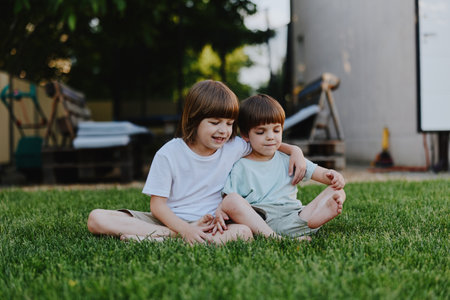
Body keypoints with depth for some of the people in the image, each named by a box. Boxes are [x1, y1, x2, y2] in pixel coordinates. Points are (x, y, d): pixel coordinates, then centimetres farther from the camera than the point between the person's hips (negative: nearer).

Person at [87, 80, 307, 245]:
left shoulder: (234, 147, 2)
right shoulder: (169, 154, -7)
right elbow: (157, 204, -8)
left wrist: (294, 150, 1)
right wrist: (185, 230, -25)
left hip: (208, 224, 2)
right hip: (169, 220, -1)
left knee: (243, 233, -34)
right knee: (97, 219, -20)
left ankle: (153, 239, -29)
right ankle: (176, 236, -28)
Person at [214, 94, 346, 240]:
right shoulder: (241, 168, 9)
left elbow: (319, 173, 12)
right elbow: (227, 198, 3)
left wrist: (333, 176, -12)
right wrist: (220, 213, -20)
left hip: (294, 215, 3)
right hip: (258, 219, -3)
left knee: (338, 192, -11)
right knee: (232, 201, -30)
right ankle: (274, 238, -43)